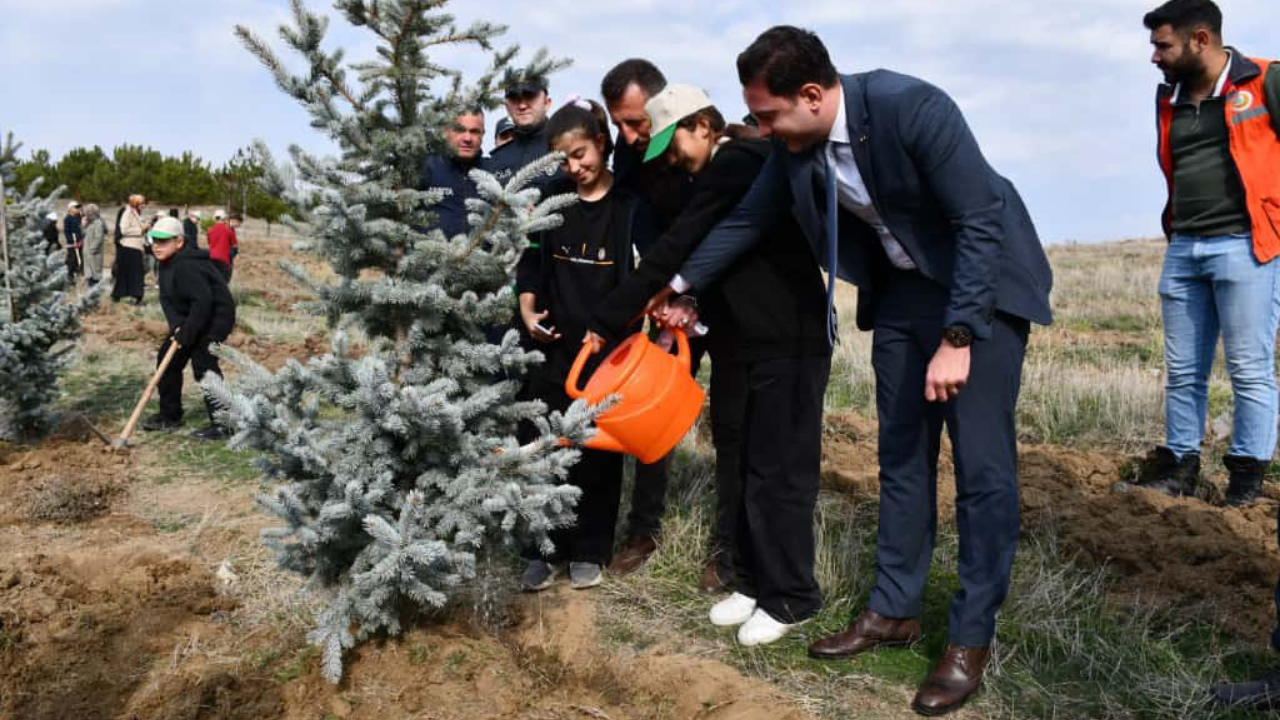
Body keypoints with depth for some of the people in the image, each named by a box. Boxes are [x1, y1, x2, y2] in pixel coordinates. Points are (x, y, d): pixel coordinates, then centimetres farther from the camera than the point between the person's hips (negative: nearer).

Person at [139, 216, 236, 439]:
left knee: (203, 363, -17)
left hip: (216, 316, -11)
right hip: (189, 318, 11)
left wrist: (186, 335, -26)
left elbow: (203, 301, -33)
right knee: (167, 358, 12)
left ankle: (221, 424, -10)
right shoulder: (166, 264, 4)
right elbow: (166, 298, 3)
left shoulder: (186, 265, -27)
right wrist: (176, 325, -14)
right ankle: (170, 415, 25)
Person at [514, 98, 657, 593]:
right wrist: (528, 311, 1)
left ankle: (589, 550, 20)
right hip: (554, 343, 3)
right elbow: (532, 260, 14)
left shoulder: (630, 203, -4)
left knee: (599, 449, 6)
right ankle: (544, 549, 16)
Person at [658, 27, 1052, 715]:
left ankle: (970, 639, 7)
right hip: (902, 286, 6)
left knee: (982, 464, -5)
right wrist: (678, 283, 12)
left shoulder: (913, 108, -28)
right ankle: (894, 609, 23)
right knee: (901, 453, 10)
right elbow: (746, 219, 6)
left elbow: (980, 222, -27)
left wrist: (957, 338, -28)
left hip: (981, 283, -6)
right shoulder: (795, 144, -9)